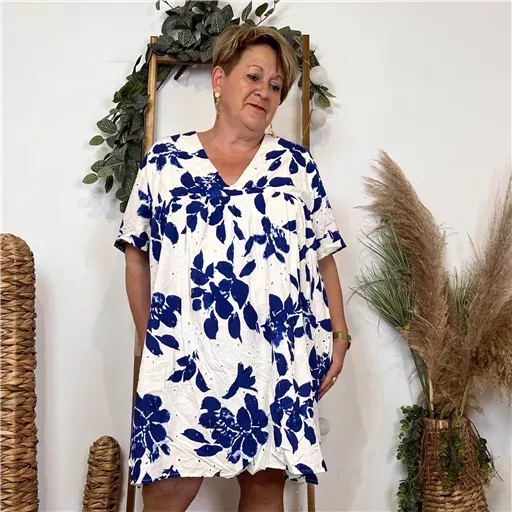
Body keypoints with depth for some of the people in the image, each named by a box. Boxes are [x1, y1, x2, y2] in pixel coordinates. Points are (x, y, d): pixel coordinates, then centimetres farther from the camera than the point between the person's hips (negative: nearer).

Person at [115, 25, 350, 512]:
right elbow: (137, 257, 9)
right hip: (185, 361, -1)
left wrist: (338, 334, 4)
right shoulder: (165, 160, 7)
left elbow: (323, 258, 11)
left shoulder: (297, 164, 10)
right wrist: (149, 340, 4)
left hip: (279, 362, 2)